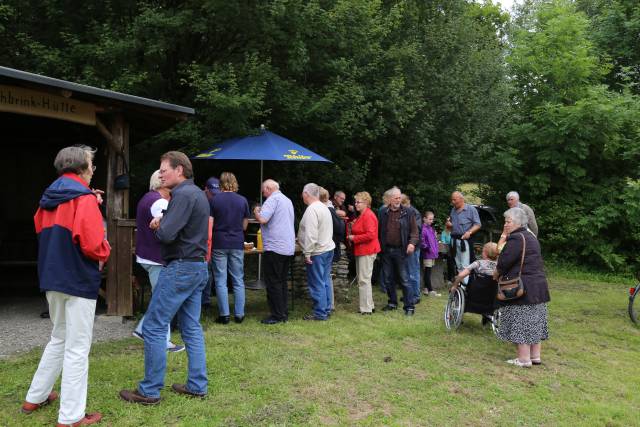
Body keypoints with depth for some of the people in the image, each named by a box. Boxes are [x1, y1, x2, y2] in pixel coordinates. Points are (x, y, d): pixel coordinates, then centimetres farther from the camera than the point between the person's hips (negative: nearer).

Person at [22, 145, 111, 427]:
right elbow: (92, 244, -24)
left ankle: (35, 398, 34)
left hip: (52, 278, 8)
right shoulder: (85, 198, -15)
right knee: (77, 348, -1)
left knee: (59, 338, 24)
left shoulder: (49, 197, 10)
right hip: (79, 280, -8)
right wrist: (105, 251, -1)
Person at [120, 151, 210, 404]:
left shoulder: (183, 194, -15)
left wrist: (158, 225, -1)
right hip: (198, 267, 10)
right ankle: (197, 385, 17)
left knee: (153, 328, -2)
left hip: (180, 267, -10)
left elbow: (166, 235, -23)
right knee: (192, 329, 13)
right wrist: (162, 223, -1)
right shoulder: (198, 193, 16)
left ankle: (150, 391, 5)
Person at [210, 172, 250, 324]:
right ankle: (239, 314, 11)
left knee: (221, 281, 5)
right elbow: (244, 225, 8)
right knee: (238, 281, 9)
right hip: (237, 243, 2)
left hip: (219, 244, -2)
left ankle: (224, 315, 5)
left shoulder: (214, 200, -3)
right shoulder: (242, 200, 2)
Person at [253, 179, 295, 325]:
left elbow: (262, 219, -22)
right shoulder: (288, 200, 17)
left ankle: (277, 315, 1)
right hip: (288, 248, 9)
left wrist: (256, 212, -1)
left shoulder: (273, 199, -11)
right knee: (282, 282, 14)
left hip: (274, 247, -9)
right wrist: (261, 211, 20)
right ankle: (284, 313, 18)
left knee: (273, 283, -2)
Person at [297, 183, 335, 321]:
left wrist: (307, 253, -18)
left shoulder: (311, 210, -17)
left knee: (317, 284, -2)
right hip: (328, 248, 9)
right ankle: (326, 309, 21)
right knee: (325, 281, 14)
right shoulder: (324, 207, 13)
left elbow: (311, 234, -23)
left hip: (317, 252, -9)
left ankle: (320, 313, 3)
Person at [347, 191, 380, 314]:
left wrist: (354, 238, -16)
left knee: (364, 280, -6)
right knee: (362, 279, 15)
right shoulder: (361, 215, 16)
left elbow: (371, 235, -24)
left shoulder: (368, 216, -16)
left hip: (367, 251, -11)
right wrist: (351, 235, 9)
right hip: (361, 251, 11)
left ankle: (366, 309, 1)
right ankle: (369, 305, 24)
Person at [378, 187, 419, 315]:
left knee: (404, 279, -3)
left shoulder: (407, 213, -1)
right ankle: (392, 302, 27)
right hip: (386, 250, 4)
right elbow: (378, 231, 10)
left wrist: (412, 243, -17)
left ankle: (409, 306, 4)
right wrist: (379, 245, 3)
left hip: (401, 251, -3)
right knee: (388, 279, 12)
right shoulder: (383, 213, 6)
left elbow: (414, 230, -1)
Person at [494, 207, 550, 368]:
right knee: (535, 320, 14)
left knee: (520, 322, -2)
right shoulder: (531, 237, 15)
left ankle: (524, 359, 2)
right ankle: (535, 356, 21)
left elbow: (504, 262, -20)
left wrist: (496, 274, 0)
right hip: (539, 284, 10)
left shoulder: (516, 239, -17)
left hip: (523, 287, -10)